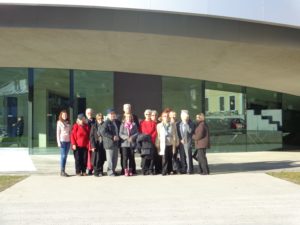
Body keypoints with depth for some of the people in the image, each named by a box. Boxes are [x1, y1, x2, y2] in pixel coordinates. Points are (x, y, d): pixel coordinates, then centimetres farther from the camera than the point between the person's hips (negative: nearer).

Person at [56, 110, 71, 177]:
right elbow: (58, 133, -2)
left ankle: (64, 170, 10)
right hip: (62, 141, -5)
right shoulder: (59, 123, 1)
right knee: (63, 156, -9)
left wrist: (71, 141, 5)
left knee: (65, 156, 6)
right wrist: (59, 142, -9)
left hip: (68, 141, 5)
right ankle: (62, 171, -7)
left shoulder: (68, 123, 14)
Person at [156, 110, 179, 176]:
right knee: (165, 158, -11)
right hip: (163, 144, -1)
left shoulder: (172, 125, 9)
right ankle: (164, 171, -7)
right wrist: (158, 144, 2)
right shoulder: (159, 125, 8)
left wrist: (175, 143, 3)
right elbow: (158, 136, 6)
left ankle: (169, 170, 17)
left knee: (170, 158, 5)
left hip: (171, 144, 2)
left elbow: (175, 134, 8)